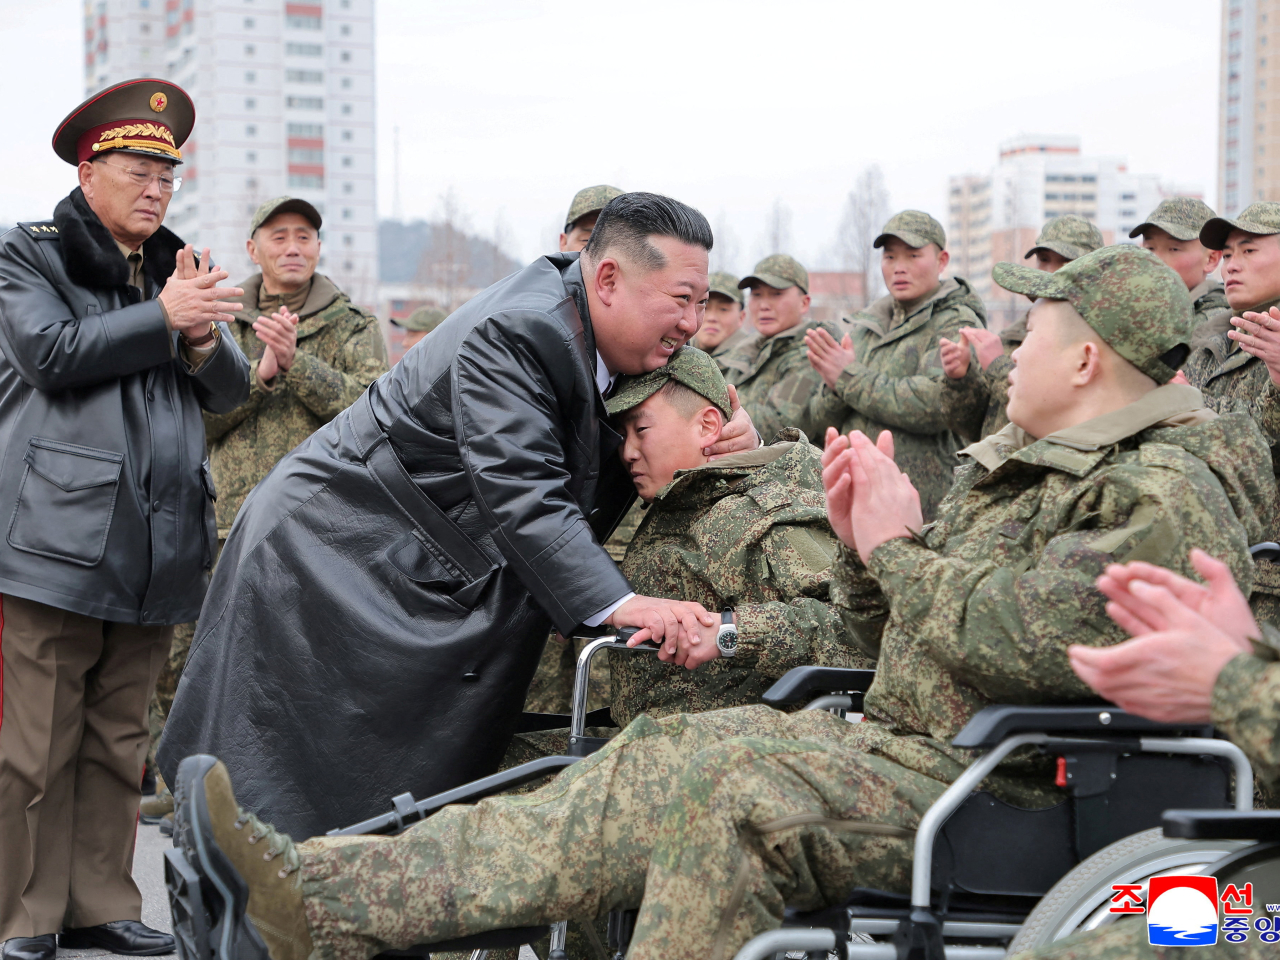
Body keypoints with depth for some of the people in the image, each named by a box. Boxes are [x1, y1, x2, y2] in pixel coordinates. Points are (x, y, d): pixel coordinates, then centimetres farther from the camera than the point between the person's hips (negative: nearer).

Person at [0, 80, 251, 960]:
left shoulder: (177, 270, 19)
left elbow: (231, 389, 13)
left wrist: (201, 335, -8)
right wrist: (162, 317, -12)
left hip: (156, 548, 5)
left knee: (118, 745, 11)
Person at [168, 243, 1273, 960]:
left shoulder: (1164, 494, -12)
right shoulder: (1031, 462, 20)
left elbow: (1015, 645, -26)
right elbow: (896, 641, 21)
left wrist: (902, 546, -11)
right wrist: (861, 542, 2)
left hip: (1003, 794, -9)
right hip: (907, 743, 9)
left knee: (731, 789, -28)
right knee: (664, 762, -6)